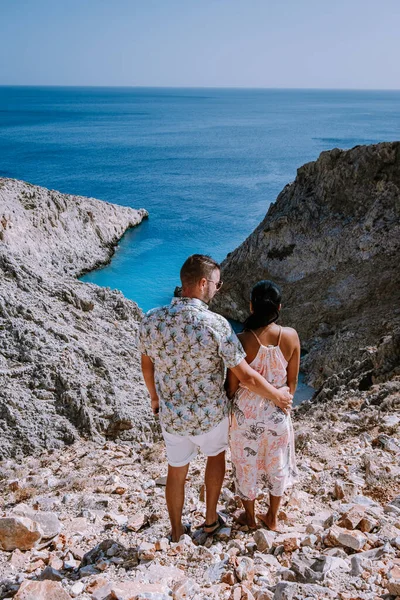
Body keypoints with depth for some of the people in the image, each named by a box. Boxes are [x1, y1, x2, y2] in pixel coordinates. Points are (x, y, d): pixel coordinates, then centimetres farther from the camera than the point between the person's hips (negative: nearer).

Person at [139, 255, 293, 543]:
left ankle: (177, 534, 42)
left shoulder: (152, 320, -14)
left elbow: (147, 367, 2)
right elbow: (247, 376, -20)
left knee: (177, 472, 24)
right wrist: (278, 396, -2)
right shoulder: (216, 324, -26)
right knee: (216, 455, 30)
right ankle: (210, 520, 41)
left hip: (172, 417, 3)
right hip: (210, 416, -2)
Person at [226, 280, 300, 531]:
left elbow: (232, 386, -13)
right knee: (277, 464, 23)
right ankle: (272, 518, 42)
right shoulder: (291, 336, -16)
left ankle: (250, 517, 40)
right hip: (278, 413, 2)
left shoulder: (242, 340, -24)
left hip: (247, 413, -2)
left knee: (247, 465, 20)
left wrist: (232, 406, 8)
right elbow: (292, 382, -4)